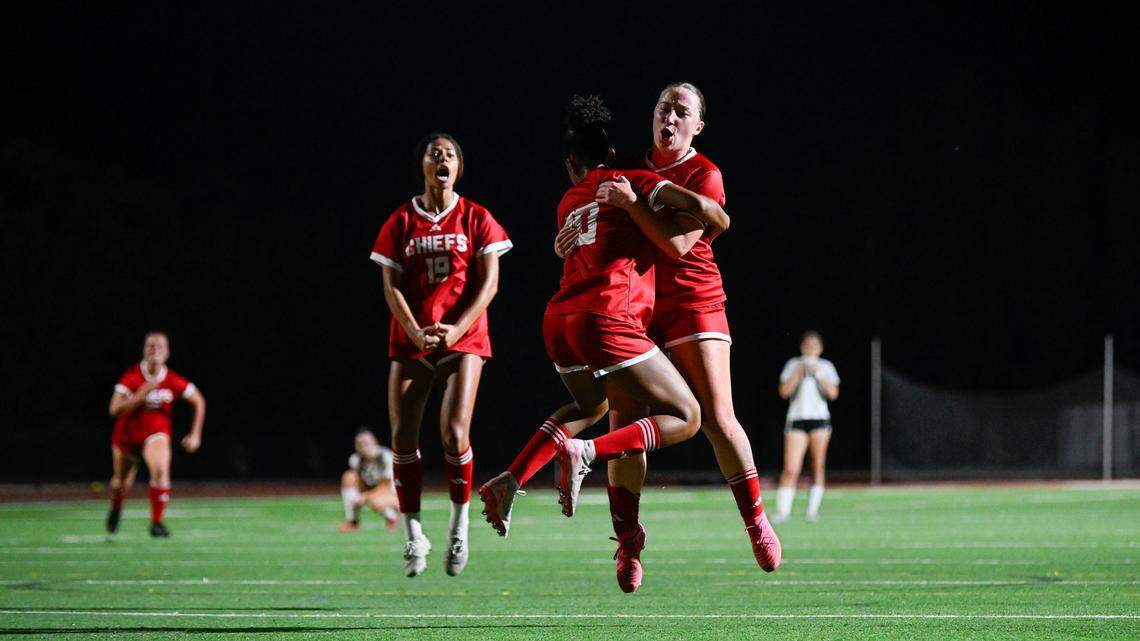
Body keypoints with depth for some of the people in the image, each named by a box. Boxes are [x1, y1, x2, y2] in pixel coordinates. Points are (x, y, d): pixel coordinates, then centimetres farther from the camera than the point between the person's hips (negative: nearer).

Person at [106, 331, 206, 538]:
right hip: (127, 434, 0)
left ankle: (157, 521, -19)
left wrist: (195, 434, 2)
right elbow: (115, 409, -25)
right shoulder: (132, 377, -17)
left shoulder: (173, 381, -11)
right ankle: (115, 509, 52)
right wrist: (142, 394, -35)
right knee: (121, 481, 17)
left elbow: (199, 401, 5)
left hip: (156, 434, 0)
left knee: (161, 471, -28)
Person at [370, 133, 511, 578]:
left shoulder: (476, 219, 4)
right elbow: (391, 287, 2)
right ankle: (413, 533, 6)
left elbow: (489, 282, -2)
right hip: (411, 339, 2)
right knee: (403, 437, -5)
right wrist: (416, 333, -15)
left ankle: (460, 523, 3)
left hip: (464, 337, -2)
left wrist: (456, 329, -16)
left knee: (454, 432, -16)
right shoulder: (401, 223, 7)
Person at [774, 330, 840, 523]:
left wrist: (819, 374, -9)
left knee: (817, 467, 0)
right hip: (796, 419, -1)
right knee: (791, 469, -12)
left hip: (820, 419, 1)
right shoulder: (793, 365, 9)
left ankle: (813, 510, 7)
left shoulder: (826, 366, 10)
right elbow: (784, 391, -2)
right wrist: (799, 372, -8)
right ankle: (782, 511, -14)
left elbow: (833, 393, -1)